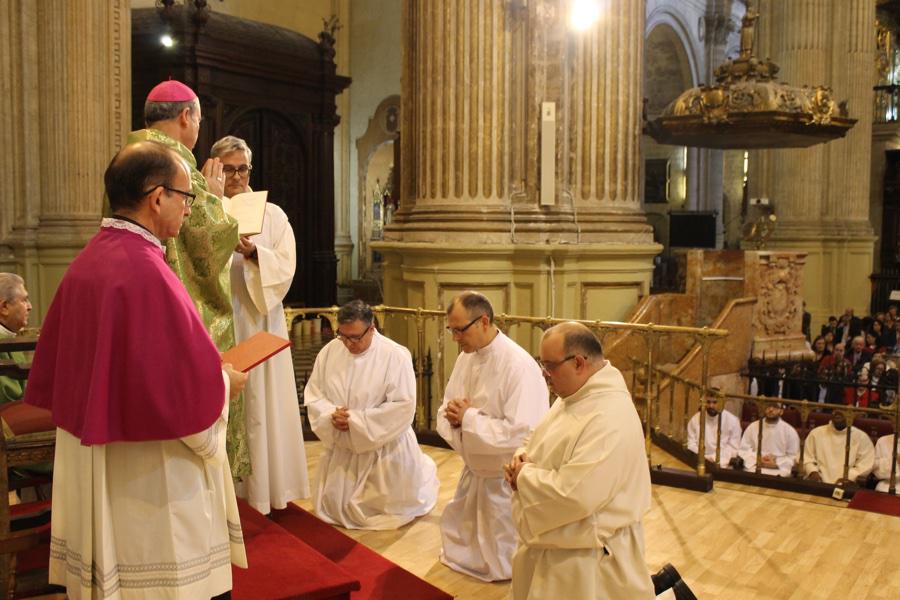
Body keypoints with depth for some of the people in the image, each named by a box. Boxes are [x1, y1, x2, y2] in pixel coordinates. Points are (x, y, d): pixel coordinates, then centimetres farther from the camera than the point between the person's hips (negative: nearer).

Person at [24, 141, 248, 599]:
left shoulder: (85, 263, 4)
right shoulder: (146, 272, -23)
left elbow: (56, 366, 13)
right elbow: (186, 388, -23)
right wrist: (224, 383, -2)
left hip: (89, 467, 9)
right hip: (147, 480, -9)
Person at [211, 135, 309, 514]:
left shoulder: (272, 215, 7)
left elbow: (286, 267, -3)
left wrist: (253, 254, -19)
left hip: (258, 321, 0)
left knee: (260, 401, 2)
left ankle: (263, 485, 12)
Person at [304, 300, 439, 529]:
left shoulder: (395, 356, -20)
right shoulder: (329, 351, -6)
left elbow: (403, 406, -23)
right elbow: (313, 394, 0)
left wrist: (356, 420, -24)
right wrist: (331, 415, -21)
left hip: (384, 448, -4)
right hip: (342, 448, 5)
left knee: (391, 509, 11)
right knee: (331, 508, 17)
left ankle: (422, 471, 41)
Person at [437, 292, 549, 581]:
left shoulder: (519, 366, -26)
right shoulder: (466, 357, -1)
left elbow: (522, 433, -31)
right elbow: (446, 409, 7)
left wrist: (469, 417, -25)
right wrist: (454, 416, -17)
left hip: (506, 480, -7)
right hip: (474, 471, 7)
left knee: (501, 566, 9)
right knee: (459, 542, 23)